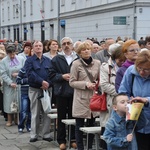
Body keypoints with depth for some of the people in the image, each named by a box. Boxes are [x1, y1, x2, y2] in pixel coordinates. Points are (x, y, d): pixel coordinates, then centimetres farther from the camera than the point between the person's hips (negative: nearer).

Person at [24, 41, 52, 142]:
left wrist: (48, 83, -14)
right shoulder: (29, 61, 2)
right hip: (34, 89, -3)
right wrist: (42, 82, -21)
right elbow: (30, 74, -12)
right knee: (35, 114, 2)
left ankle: (46, 134, 11)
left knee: (47, 113, 3)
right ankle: (34, 135, 10)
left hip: (47, 88, 3)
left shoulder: (48, 60, 12)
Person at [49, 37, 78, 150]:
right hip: (61, 92, 0)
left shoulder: (78, 58, 2)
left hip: (75, 92, 0)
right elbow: (52, 75, 0)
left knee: (73, 116, 7)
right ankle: (61, 140, 16)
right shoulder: (56, 59, 4)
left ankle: (73, 139, 18)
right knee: (61, 116, 7)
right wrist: (62, 76, -14)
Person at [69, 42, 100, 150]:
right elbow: (72, 82, -4)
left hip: (93, 97, 3)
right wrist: (86, 84, -15)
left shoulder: (97, 63, 5)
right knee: (79, 125, 3)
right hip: (81, 99, -3)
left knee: (92, 124, 10)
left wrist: (97, 84, -7)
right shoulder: (76, 64, -5)